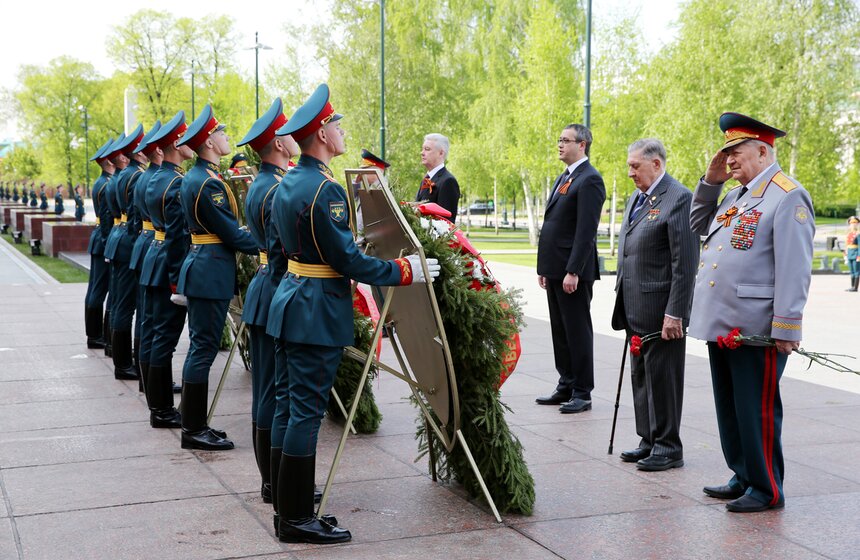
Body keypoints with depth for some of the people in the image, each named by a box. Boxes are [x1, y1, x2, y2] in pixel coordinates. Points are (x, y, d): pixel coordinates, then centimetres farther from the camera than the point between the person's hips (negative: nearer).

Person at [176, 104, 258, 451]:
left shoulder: (193, 178, 14)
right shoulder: (209, 182, -17)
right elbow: (232, 234, -16)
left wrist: (252, 242, 16)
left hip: (199, 263, 10)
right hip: (212, 270, -10)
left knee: (201, 346, 14)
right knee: (204, 347, -5)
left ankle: (193, 424, 21)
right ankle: (195, 431, 1)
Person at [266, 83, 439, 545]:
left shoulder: (287, 184, 10)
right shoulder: (326, 190, -19)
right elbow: (349, 261, -19)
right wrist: (405, 271, -10)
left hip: (289, 299, 10)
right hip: (318, 312, -10)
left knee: (288, 404, 14)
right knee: (306, 410, -4)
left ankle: (288, 497, 24)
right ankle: (297, 519, 3)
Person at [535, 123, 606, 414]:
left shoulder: (590, 180, -12)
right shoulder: (563, 178, 17)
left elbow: (586, 231, -19)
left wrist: (573, 271, -22)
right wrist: (544, 267, 16)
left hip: (573, 272, -9)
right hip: (555, 270, 9)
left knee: (578, 332, -1)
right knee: (560, 332, 15)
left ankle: (582, 393, 6)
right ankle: (566, 387, 24)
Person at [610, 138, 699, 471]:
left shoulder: (678, 199, -13)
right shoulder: (636, 199, 16)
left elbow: (685, 264, -18)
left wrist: (674, 313, -20)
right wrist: (622, 301, 17)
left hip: (661, 310, -9)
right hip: (635, 308, 9)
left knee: (662, 377, -1)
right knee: (640, 376, 15)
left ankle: (668, 447, 10)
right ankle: (649, 441, 25)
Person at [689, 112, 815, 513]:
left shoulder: (788, 197, -11)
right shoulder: (736, 196, 17)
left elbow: (794, 269, -17)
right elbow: (698, 226, 30)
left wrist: (787, 329, -20)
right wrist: (710, 181, 15)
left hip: (756, 330, -9)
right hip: (720, 325, 9)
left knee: (757, 411, 0)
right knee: (729, 408, 16)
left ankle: (766, 490, 12)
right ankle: (743, 478, 29)